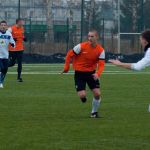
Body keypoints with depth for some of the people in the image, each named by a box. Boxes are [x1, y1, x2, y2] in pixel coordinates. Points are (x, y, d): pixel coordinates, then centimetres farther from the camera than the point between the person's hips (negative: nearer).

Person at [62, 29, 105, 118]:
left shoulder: (101, 50, -10)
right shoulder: (81, 46, -16)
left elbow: (101, 64, -14)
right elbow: (69, 55, -5)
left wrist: (97, 74, -33)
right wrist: (66, 67, -4)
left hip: (91, 73, 2)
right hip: (79, 73, -2)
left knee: (97, 93, -7)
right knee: (82, 96, -14)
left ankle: (94, 112, 17)